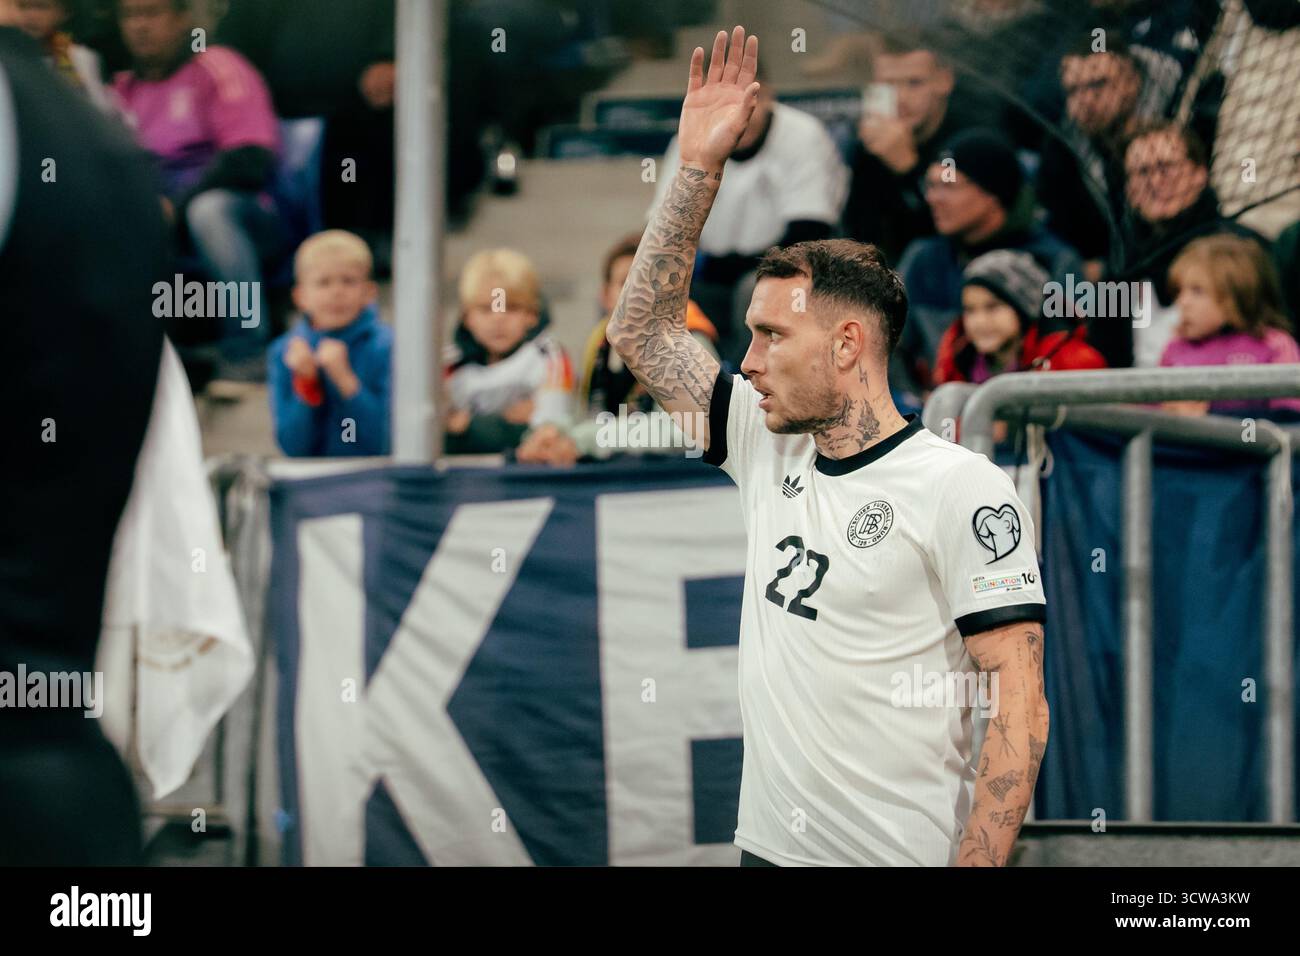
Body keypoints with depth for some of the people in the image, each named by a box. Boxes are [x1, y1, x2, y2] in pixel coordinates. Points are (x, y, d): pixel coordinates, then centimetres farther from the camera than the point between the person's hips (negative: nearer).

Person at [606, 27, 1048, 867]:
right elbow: (643, 328, 17)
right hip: (768, 845, 7)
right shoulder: (770, 453, 10)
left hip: (900, 856, -7)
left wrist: (976, 868, -24)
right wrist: (700, 166, 9)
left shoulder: (963, 491, -12)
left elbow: (1019, 709, -16)